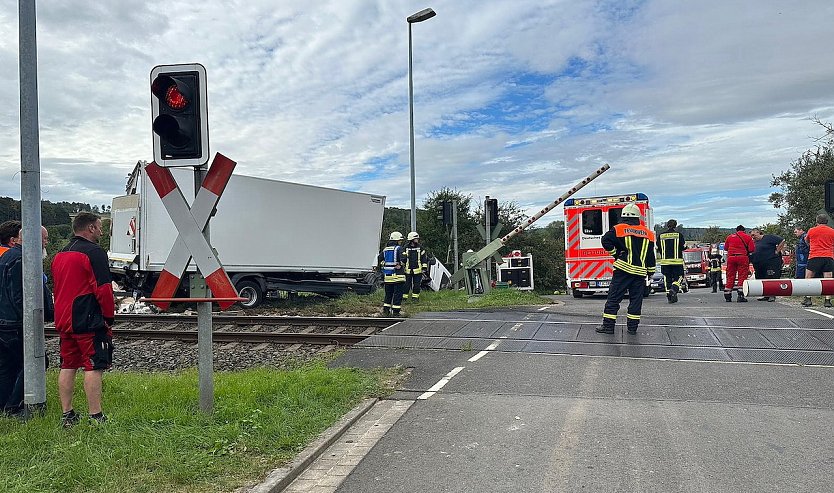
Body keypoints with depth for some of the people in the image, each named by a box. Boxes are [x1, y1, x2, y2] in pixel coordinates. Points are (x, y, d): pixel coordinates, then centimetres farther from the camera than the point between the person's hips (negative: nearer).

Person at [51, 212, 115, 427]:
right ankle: (95, 417, -4)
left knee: (68, 367, 12)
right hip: (89, 322, -8)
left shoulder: (59, 255, 17)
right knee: (93, 367, -5)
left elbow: (58, 289, 22)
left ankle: (67, 415, 18)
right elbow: (103, 289, -16)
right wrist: (109, 316, -6)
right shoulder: (94, 252, -11)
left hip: (64, 322, 9)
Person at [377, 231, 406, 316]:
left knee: (388, 293, 16)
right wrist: (401, 265, -8)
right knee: (398, 294, 1)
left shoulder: (385, 249, 12)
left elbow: (379, 258, 9)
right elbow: (403, 258, -21)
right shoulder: (399, 248, -7)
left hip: (387, 275, 6)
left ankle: (385, 310, 14)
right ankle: (396, 312, 1)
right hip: (397, 275, -6)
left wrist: (382, 267, 12)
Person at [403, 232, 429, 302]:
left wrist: (424, 267, 3)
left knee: (417, 284, 5)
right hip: (408, 270, -1)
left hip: (418, 270, 1)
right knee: (406, 284, 1)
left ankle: (415, 297, 18)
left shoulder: (420, 247, 3)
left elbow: (424, 257, 7)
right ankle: (404, 297, 11)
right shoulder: (406, 247, -2)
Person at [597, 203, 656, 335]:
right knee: (636, 299, 10)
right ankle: (632, 327, 10)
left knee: (614, 297, 1)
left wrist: (615, 254, 1)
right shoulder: (648, 233, 10)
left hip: (623, 269, -3)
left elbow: (606, 241, -12)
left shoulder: (618, 229, -2)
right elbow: (650, 255, 12)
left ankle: (608, 325, 1)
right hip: (640, 272, 3)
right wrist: (650, 271, 19)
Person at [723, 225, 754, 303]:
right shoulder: (748, 237, 4)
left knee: (730, 277, 8)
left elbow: (725, 248, 18)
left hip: (731, 257, 3)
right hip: (743, 257, -3)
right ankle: (740, 295, -10)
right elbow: (752, 249, -2)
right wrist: (746, 250, 17)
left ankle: (727, 296, 10)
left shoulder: (730, 237, 12)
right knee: (742, 277, -1)